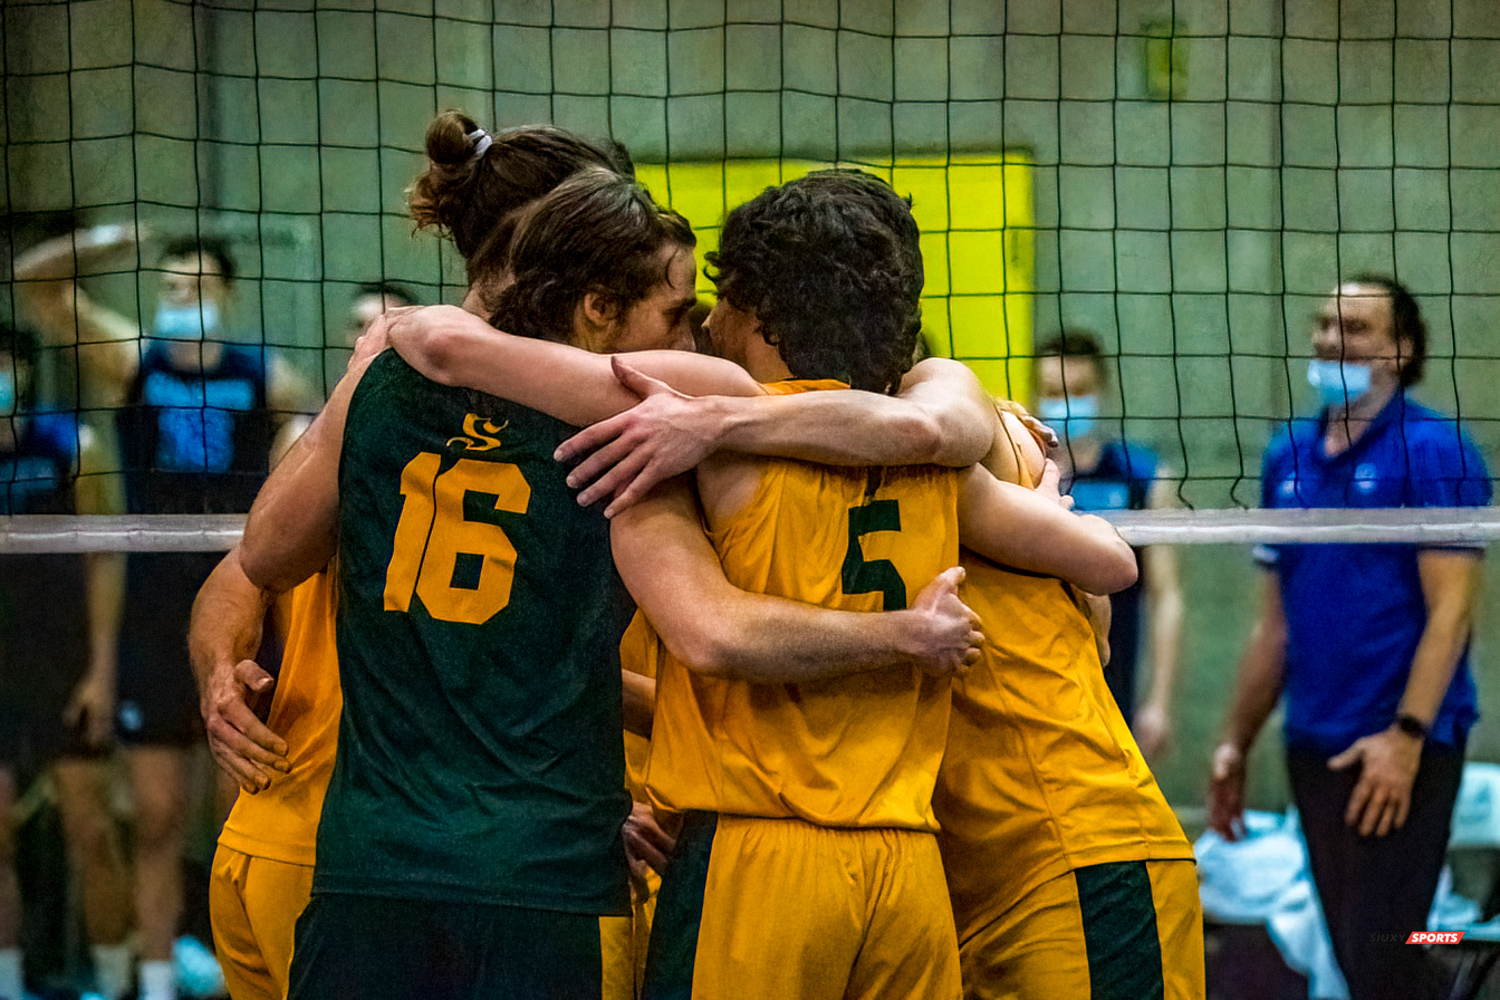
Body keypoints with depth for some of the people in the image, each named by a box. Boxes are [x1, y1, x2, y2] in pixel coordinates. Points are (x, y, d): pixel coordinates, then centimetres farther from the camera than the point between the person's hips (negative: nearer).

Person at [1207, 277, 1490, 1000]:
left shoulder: (1433, 451, -6)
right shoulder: (1288, 458, 13)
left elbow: (1450, 610, -12)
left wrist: (1406, 736, -20)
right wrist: (1235, 746, 17)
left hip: (1401, 750, -7)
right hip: (1314, 747, 7)